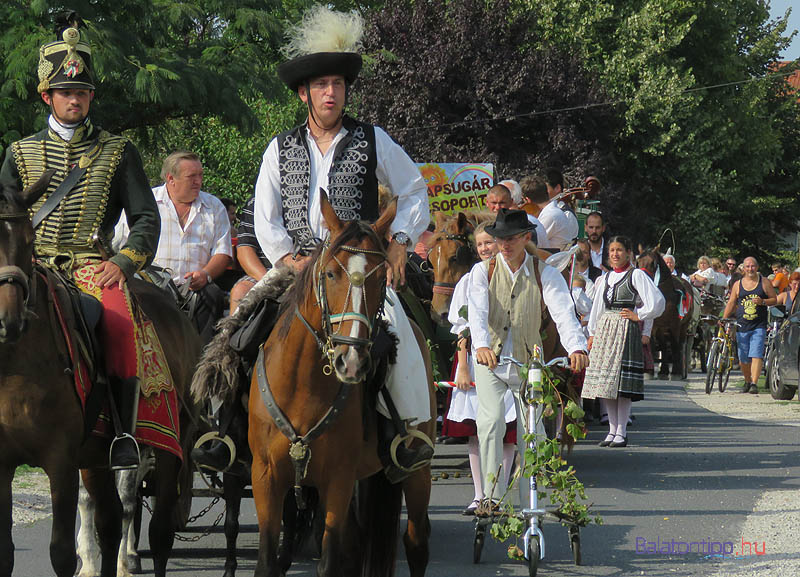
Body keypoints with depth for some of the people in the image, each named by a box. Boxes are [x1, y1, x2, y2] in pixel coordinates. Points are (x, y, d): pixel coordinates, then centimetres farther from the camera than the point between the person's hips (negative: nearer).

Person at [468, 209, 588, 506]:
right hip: (490, 359, -1)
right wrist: (481, 345, -41)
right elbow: (477, 312, -20)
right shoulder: (483, 271, -3)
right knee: (491, 423, -18)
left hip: (528, 362, 1)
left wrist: (576, 347, -38)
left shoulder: (545, 274, -3)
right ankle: (493, 498, -13)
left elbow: (564, 313, -18)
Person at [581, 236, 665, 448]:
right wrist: (592, 333, 17)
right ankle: (612, 429, 10)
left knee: (621, 382, -10)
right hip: (604, 329, 7)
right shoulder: (606, 278, 17)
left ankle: (621, 432, -6)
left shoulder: (636, 275, -2)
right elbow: (597, 306, 21)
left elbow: (657, 301, -9)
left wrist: (638, 316, -4)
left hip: (626, 329, -7)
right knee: (604, 381, 4)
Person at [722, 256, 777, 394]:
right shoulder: (738, 284, 10)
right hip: (741, 326, 3)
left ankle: (754, 383, -17)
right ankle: (747, 382, 25)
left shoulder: (764, 282, 5)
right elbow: (731, 304, 14)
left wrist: (762, 302, -13)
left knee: (756, 355, -15)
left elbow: (774, 299, 6)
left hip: (759, 326, -3)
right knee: (743, 359, 5)